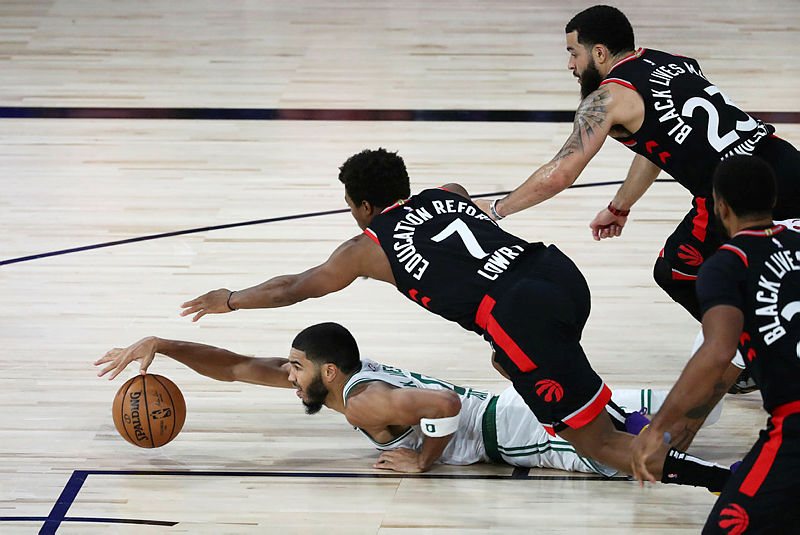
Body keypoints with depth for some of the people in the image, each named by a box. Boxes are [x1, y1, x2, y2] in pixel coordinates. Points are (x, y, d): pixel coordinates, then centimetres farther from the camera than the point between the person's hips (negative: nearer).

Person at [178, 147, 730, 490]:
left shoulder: (367, 247, 17)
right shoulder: (451, 193, 28)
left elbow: (291, 288, 31)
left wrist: (229, 300, 48)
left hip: (523, 314, -7)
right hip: (559, 269, 7)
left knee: (597, 444, -2)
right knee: (511, 363, 39)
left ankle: (737, 482, -16)